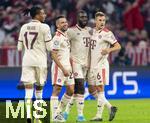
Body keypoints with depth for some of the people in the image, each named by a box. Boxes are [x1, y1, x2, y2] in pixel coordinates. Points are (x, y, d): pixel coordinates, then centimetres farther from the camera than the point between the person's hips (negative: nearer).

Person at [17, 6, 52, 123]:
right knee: (39, 88, 13)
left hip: (27, 60, 2)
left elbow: (19, 47, 12)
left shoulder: (24, 27, 7)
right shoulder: (44, 27, -7)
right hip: (40, 61, -2)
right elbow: (49, 47, -7)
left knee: (28, 89, -3)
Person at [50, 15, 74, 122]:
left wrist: (71, 68, 17)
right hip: (59, 66, -9)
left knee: (71, 90, 10)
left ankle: (59, 111, 21)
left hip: (67, 66, 9)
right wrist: (63, 69, -21)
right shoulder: (57, 37, -13)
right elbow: (54, 55, -18)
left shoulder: (66, 36, 15)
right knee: (57, 90, -6)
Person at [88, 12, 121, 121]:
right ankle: (110, 107, 18)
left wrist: (109, 50, -28)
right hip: (92, 64, 8)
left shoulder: (107, 33, -9)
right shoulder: (92, 31, 11)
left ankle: (99, 115, -1)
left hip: (101, 64, -8)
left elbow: (118, 46, -10)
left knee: (100, 89, -5)